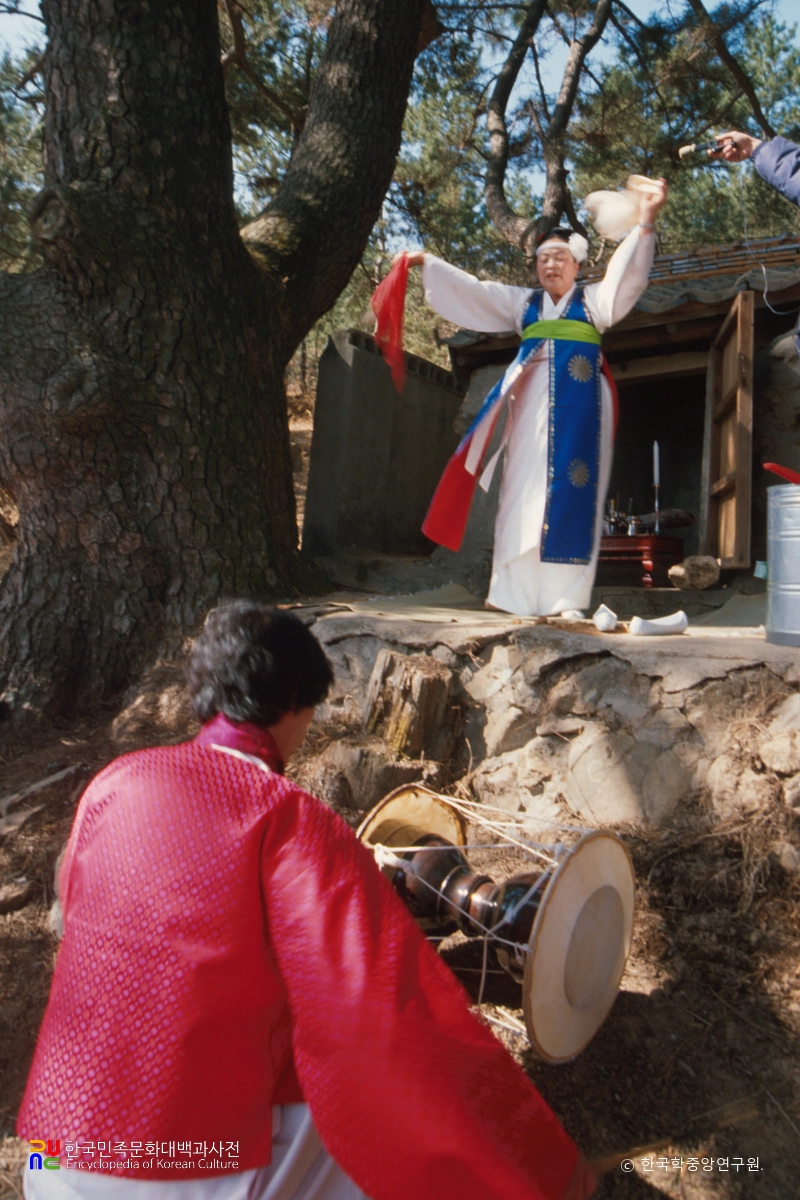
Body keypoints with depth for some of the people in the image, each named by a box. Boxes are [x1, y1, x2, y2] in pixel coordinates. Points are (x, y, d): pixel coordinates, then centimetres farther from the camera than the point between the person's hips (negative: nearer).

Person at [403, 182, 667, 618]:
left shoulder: (594, 300, 13)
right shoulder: (522, 303, 22)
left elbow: (627, 276, -3)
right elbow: (471, 289, 18)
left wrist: (645, 223, -17)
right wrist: (427, 263, 12)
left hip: (577, 407, -3)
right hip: (532, 405, 3)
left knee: (570, 495, -10)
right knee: (523, 494, -4)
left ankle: (567, 597, -11)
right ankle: (517, 594, -3)